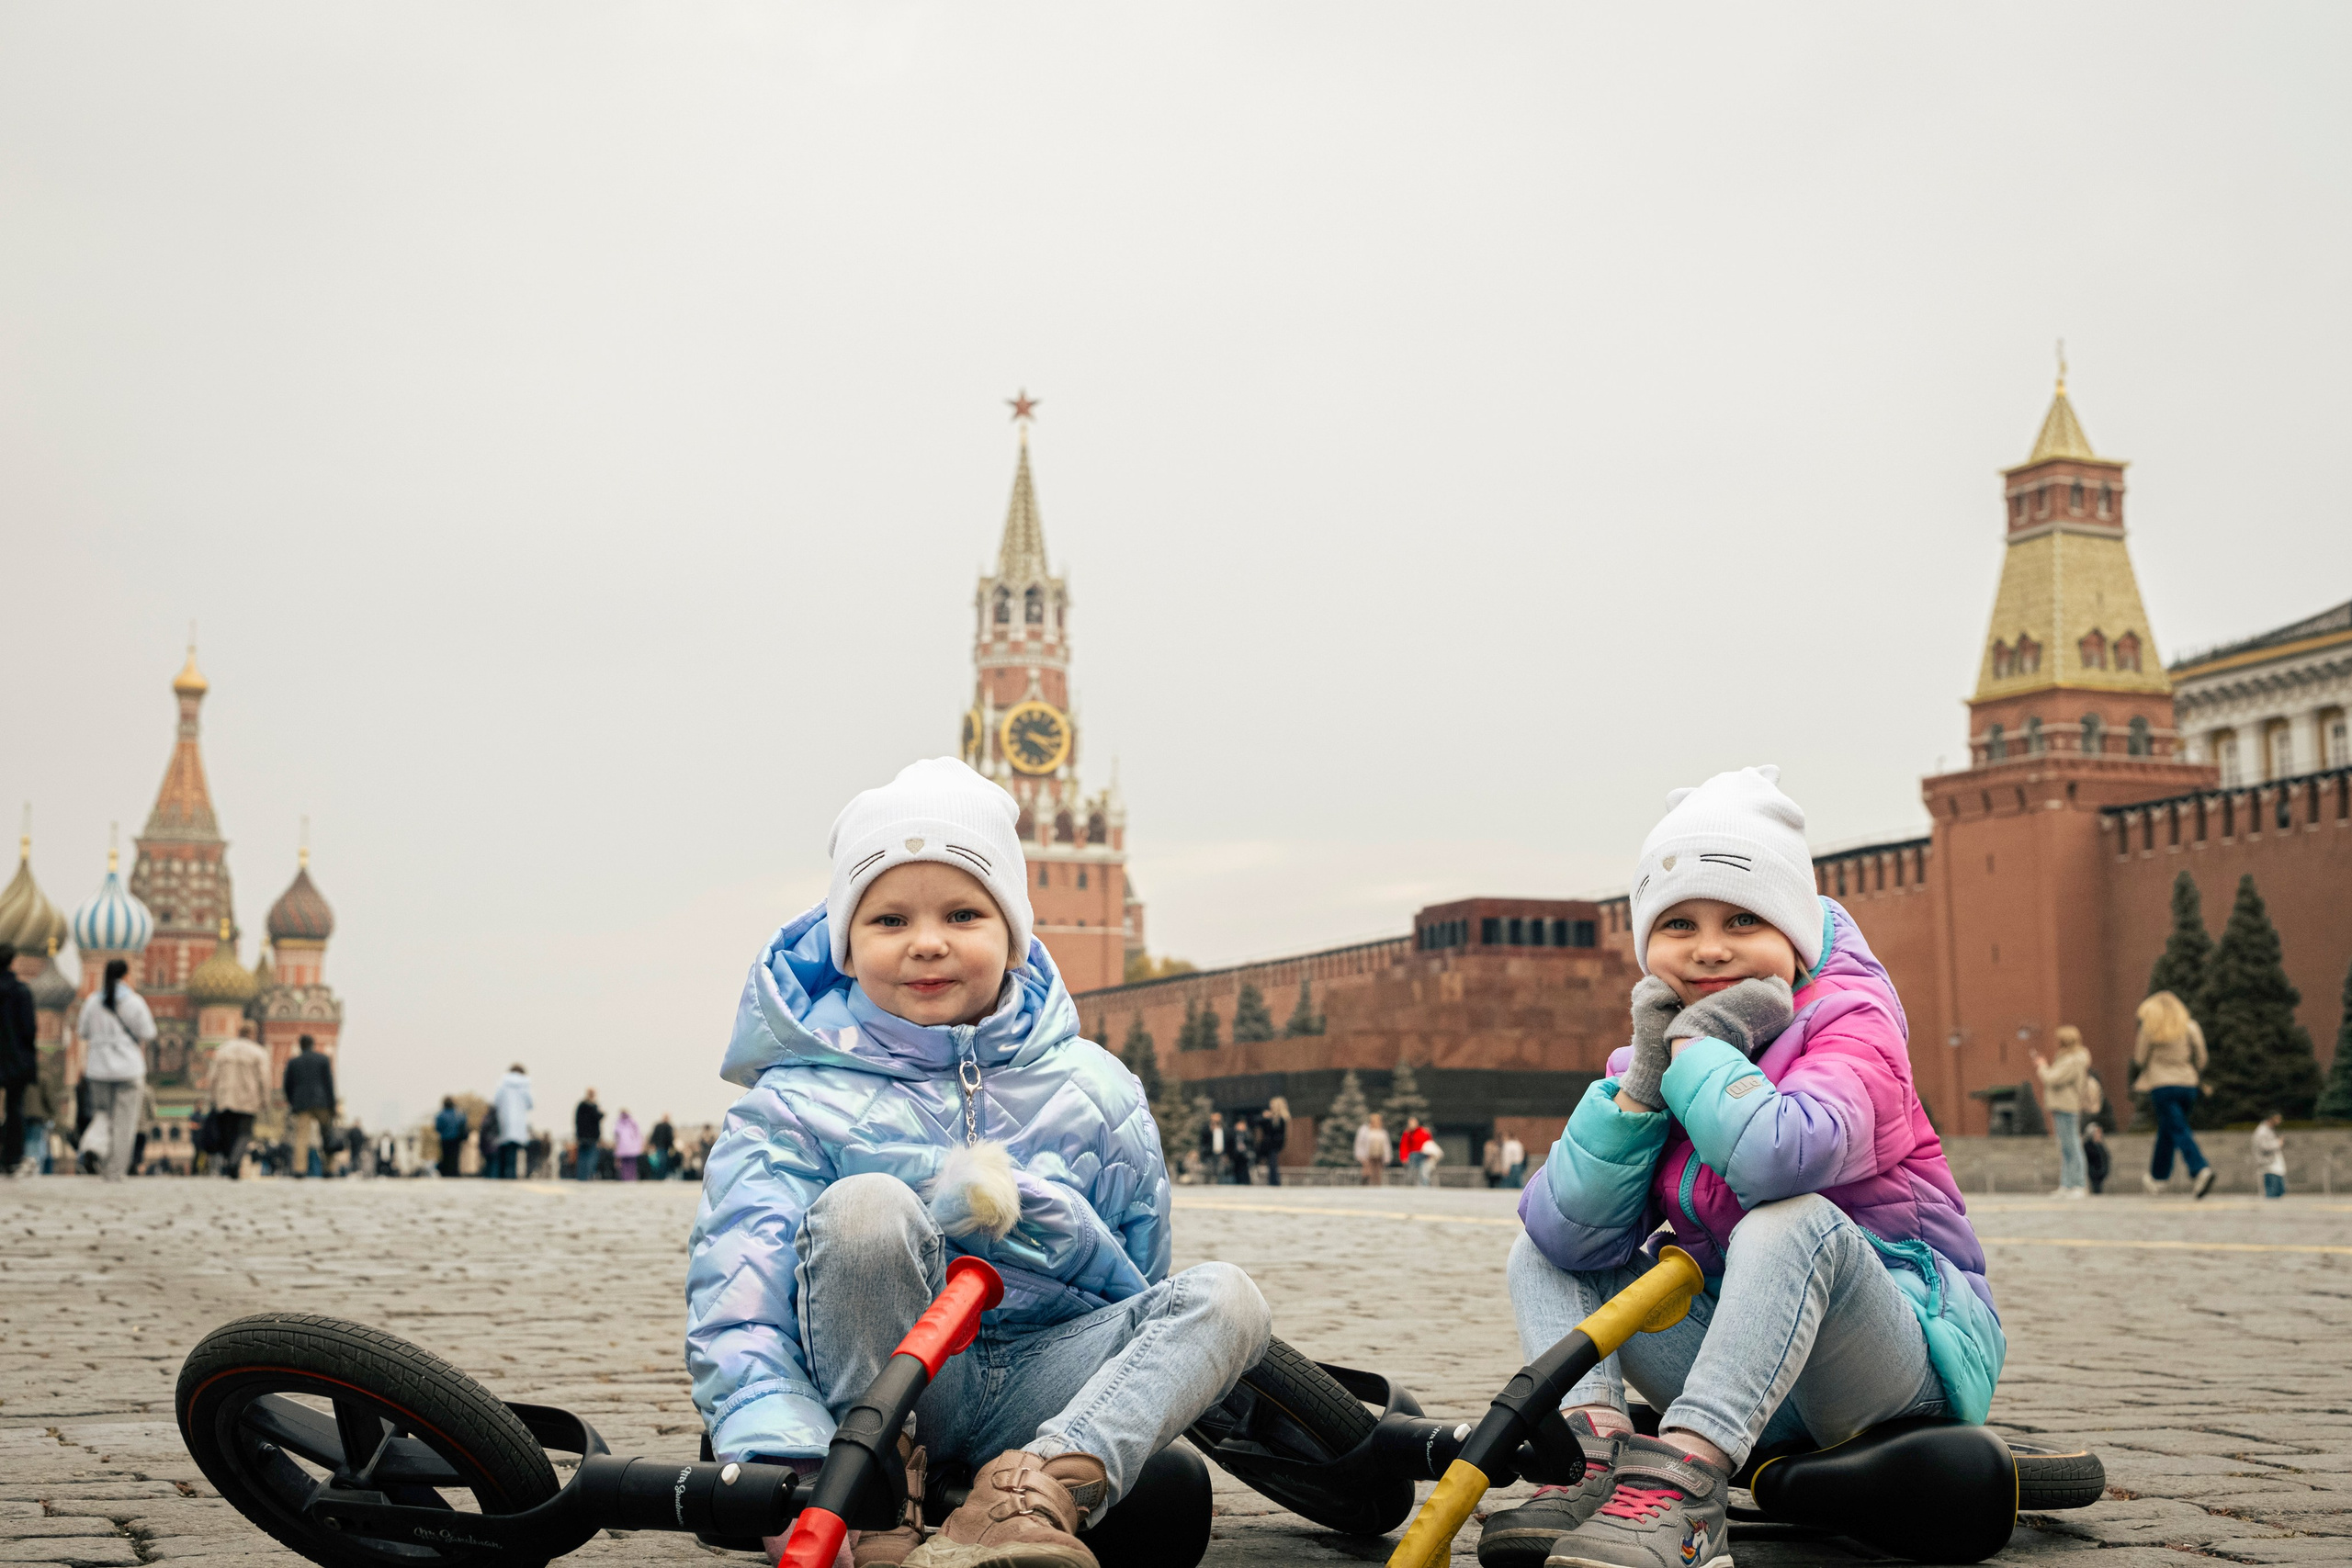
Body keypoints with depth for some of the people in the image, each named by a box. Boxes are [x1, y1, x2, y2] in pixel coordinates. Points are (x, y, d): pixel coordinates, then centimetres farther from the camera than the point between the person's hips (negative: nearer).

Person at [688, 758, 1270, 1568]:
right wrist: (781, 1462, -35)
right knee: (864, 1206, -31)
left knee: (1224, 1295, -21)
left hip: (1035, 1391, 3)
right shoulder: (797, 1105, -4)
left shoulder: (1095, 1090, 6)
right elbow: (736, 1304, -17)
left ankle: (1044, 1487, -43)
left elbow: (1136, 1297, 11)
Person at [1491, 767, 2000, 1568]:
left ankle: (1680, 1486, -43)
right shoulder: (1657, 1055, 7)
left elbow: (1777, 1156, -37)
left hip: (1907, 1362, -7)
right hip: (1755, 1382, 7)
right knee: (1540, 1255, 2)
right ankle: (1594, 1460, -24)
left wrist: (1695, 1048, -20)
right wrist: (1642, 1081, -18)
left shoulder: (1850, 1023, -12)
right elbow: (1569, 1236, -9)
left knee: (1795, 1220, -35)